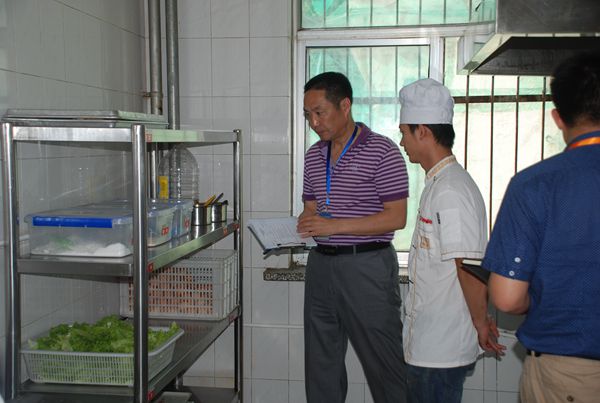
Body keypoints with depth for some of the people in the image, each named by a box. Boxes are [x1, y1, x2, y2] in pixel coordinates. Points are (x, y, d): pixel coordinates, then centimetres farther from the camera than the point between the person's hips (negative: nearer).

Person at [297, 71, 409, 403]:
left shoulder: (382, 151, -9)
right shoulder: (314, 155, 12)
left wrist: (334, 226, -19)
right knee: (320, 362, 15)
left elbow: (396, 217, -14)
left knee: (385, 363, 3)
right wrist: (298, 227, -4)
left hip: (367, 265, -6)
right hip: (320, 263, 7)